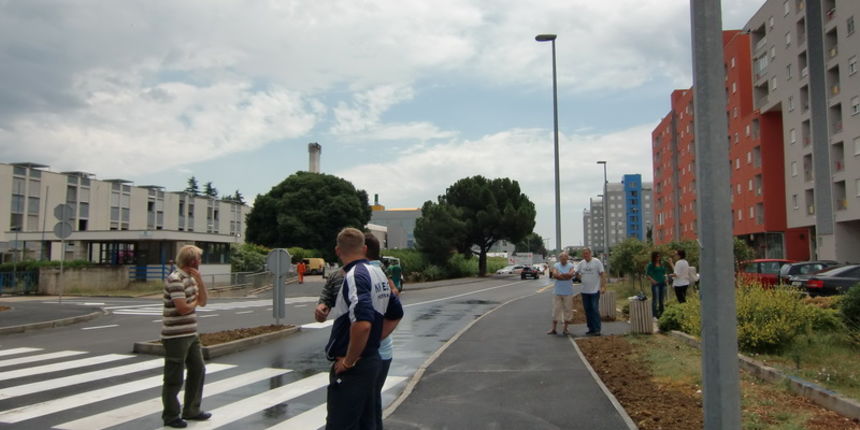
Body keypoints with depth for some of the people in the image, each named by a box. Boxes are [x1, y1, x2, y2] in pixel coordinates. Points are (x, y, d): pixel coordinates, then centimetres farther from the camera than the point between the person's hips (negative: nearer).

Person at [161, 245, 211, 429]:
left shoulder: (190, 278, 12)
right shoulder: (175, 279, -18)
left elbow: (204, 301, 10)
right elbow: (183, 308, -25)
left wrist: (199, 280, -3)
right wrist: (194, 303, -3)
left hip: (190, 334, 10)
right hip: (176, 336, -10)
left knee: (198, 371, 16)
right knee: (174, 378, 2)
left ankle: (191, 410, 29)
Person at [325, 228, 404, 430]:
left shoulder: (354, 276, -18)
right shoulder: (378, 273, 10)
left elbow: (362, 323, -32)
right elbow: (395, 314, 22)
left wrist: (348, 361, -20)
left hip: (353, 367, -9)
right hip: (372, 359, 9)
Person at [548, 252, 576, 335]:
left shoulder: (571, 266, 2)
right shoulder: (556, 265, 4)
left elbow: (570, 275, -17)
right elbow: (554, 275, -13)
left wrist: (560, 275, -11)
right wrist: (566, 276, -13)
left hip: (568, 292, -1)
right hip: (557, 292, 1)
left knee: (567, 310, 2)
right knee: (556, 310, 2)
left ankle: (565, 329, 12)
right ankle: (553, 329, 8)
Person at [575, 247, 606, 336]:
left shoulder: (597, 262, -6)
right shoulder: (581, 263, 8)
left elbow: (602, 274, -8)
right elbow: (575, 272, 11)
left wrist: (603, 287, -15)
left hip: (595, 290, -5)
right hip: (585, 291, 5)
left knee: (595, 310, -7)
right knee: (587, 310, 9)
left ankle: (597, 329, -3)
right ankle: (591, 329, 17)